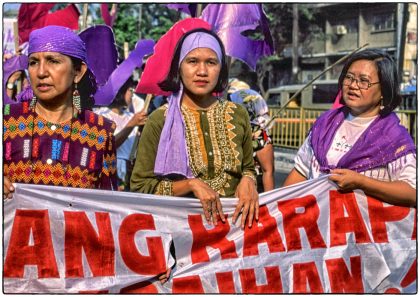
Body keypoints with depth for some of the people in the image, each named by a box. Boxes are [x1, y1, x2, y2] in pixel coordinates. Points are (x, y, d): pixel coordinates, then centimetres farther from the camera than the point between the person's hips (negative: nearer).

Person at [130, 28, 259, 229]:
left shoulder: (238, 115, 5)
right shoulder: (160, 120, -4)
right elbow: (140, 186, -4)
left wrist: (248, 181, -4)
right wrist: (191, 184, -13)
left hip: (232, 219, 3)